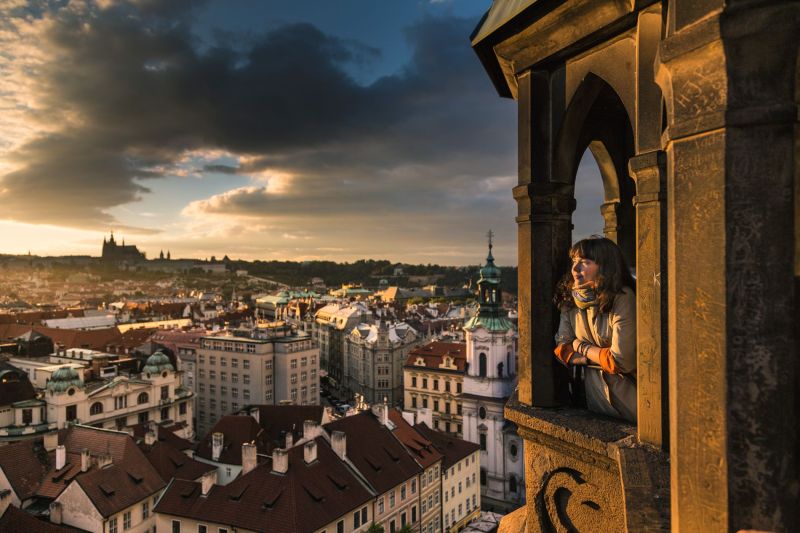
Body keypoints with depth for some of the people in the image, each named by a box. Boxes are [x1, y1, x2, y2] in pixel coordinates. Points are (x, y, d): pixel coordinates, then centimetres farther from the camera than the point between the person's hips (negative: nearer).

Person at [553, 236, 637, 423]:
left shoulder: (623, 299, -23)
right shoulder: (570, 301, -5)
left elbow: (622, 361, -24)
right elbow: (561, 348, -3)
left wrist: (581, 347, -11)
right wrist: (596, 357, -18)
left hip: (629, 392, -5)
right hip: (596, 391, 5)